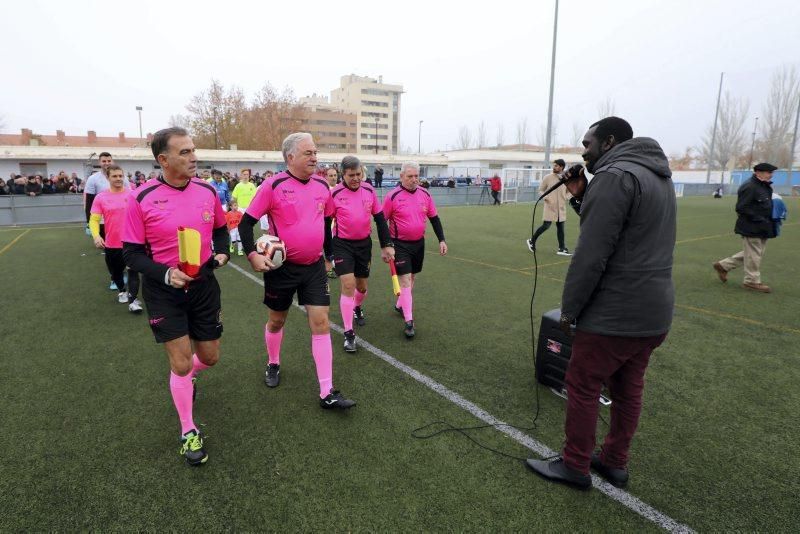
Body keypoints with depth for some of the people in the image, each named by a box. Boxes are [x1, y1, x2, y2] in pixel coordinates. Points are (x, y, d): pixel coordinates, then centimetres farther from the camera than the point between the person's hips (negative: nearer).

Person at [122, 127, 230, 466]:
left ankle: (186, 378, 51)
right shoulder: (141, 199, -13)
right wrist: (165, 274, -24)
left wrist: (222, 252, -7)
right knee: (180, 363, -1)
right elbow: (131, 253, -8)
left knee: (210, 356, 13)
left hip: (204, 286, 4)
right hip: (164, 291, -3)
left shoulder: (207, 191, -3)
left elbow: (220, 229, 13)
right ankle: (188, 432, 21)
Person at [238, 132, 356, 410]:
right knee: (277, 320, 15)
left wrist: (328, 253, 22)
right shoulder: (273, 186, -11)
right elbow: (246, 223, -8)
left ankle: (327, 393, 3)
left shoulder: (322, 185, 3)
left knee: (321, 323, -3)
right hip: (282, 267, -3)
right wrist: (253, 255, -19)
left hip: (314, 267, 3)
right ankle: (273, 365, 45)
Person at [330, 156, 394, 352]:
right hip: (342, 244, -4)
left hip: (364, 243, 4)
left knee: (362, 286, 15)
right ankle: (348, 333, -3)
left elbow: (380, 218, 6)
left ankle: (357, 309, 49)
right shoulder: (334, 194, -11)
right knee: (348, 285, -12)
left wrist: (387, 245, 4)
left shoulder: (369, 191, 0)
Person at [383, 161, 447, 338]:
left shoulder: (425, 194, 2)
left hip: (419, 243, 6)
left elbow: (434, 218, 9)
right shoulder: (392, 196, -12)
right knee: (405, 280, -10)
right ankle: (409, 321, -7)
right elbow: (382, 221, -6)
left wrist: (442, 240, 3)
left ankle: (400, 305, 41)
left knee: (412, 277, 18)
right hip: (400, 244, -5)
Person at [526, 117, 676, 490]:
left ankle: (574, 466, 19)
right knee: (628, 388, 18)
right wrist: (581, 198, 8)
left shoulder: (614, 176, -16)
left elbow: (591, 255, -22)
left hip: (616, 313, -9)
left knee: (582, 386, 5)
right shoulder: (658, 176, 15)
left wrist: (569, 309, -13)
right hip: (654, 310, 9)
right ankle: (614, 462, 32)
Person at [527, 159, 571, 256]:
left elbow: (569, 191, 18)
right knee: (546, 226, -6)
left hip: (561, 208, 4)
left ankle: (561, 249, 10)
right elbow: (540, 190, 2)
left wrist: (567, 198, -3)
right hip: (550, 207, -4)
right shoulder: (548, 177, -4)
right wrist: (545, 197, -16)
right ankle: (532, 240, 13)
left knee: (560, 227, 6)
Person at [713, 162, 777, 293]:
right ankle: (752, 281, 15)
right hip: (751, 228, -9)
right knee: (753, 255, 2)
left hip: (761, 228, 10)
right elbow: (741, 208, -22)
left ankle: (723, 265, 27)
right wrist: (759, 219, -21)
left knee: (750, 253, 18)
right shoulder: (749, 187, -18)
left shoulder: (765, 187, 11)